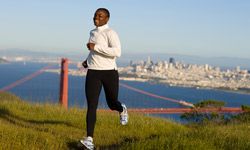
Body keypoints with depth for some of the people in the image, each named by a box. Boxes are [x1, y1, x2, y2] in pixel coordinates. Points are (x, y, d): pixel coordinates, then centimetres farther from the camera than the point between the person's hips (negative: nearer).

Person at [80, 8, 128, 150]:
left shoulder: (111, 33, -10)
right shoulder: (93, 32, 13)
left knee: (112, 104, 13)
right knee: (91, 106, -11)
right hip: (93, 73, 4)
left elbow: (117, 52, -24)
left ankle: (122, 109, 51)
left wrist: (95, 47, -23)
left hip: (109, 72, -4)